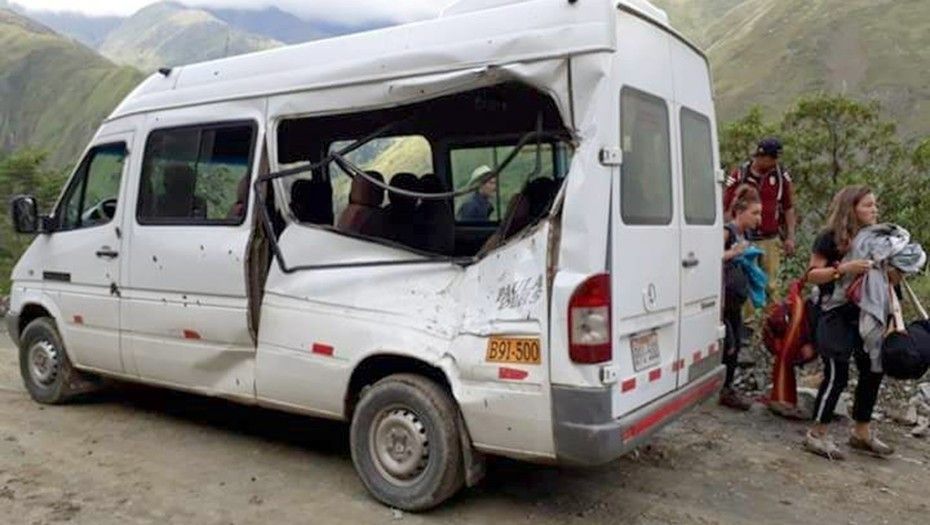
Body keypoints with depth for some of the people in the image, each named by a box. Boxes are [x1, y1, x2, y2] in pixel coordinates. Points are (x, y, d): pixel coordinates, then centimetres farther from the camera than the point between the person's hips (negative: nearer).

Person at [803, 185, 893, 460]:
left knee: (872, 370, 9)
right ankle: (817, 435, 4)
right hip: (835, 314, -7)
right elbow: (812, 274, -11)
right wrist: (843, 268, -23)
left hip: (864, 312, 7)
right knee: (837, 374, -9)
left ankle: (862, 432, 27)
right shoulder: (830, 238, -8)